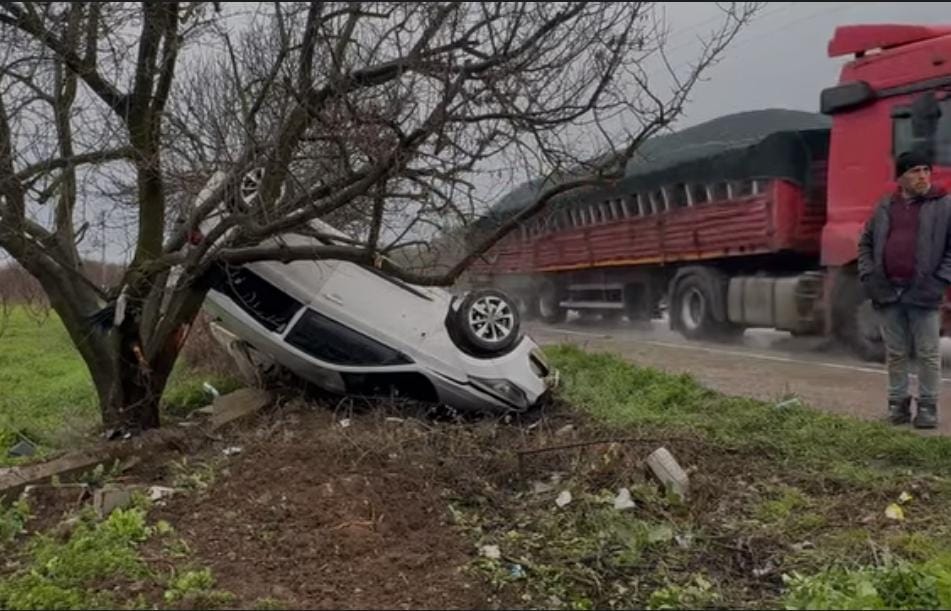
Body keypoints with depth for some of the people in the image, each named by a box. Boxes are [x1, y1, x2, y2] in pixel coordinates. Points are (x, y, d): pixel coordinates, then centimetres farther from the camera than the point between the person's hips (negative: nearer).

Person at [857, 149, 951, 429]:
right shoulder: (885, 206, 11)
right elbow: (866, 242, 16)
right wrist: (868, 275, 4)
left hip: (923, 293, -3)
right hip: (888, 293, 3)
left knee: (928, 354, 3)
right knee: (895, 354, 11)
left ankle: (927, 406, 13)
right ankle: (898, 403, 21)